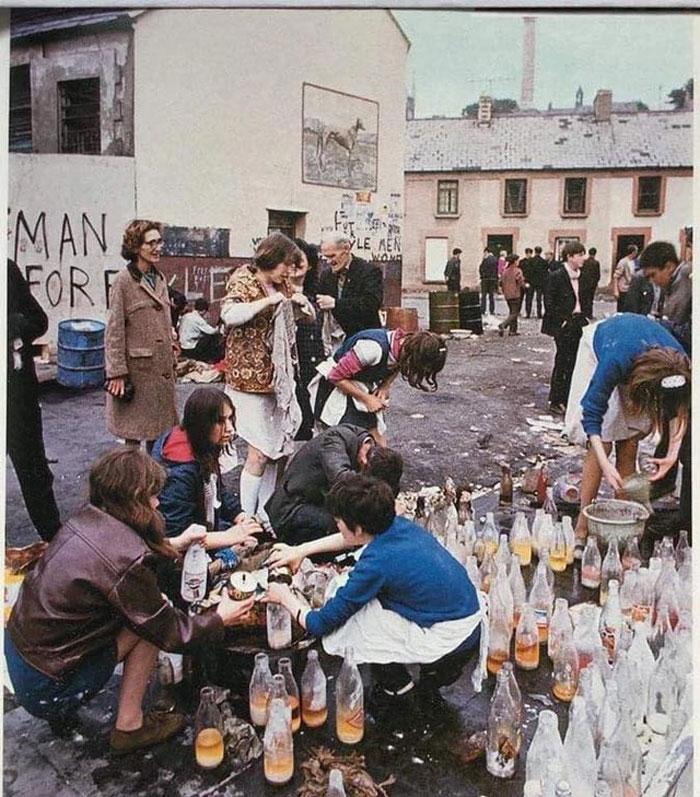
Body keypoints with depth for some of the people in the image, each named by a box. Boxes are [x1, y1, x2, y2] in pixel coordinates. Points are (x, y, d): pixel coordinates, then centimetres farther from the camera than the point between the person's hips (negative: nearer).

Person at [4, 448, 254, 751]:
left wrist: (174, 544, 25)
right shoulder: (127, 561, -27)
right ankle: (129, 726, 8)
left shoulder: (87, 520, -5)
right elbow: (169, 633, -12)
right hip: (44, 689, -8)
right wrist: (221, 619, 3)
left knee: (149, 605, 9)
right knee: (150, 624, -5)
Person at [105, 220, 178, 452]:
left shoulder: (160, 278, 11)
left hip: (162, 368, 7)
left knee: (158, 428, 13)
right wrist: (117, 372, -15)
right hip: (137, 368, -6)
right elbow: (114, 331, -12)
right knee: (134, 432, 3)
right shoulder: (124, 281, -10)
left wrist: (172, 361, 16)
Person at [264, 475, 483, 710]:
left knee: (339, 626, -6)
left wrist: (286, 598, 7)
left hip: (446, 640, -8)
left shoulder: (376, 563, -23)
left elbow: (318, 625, -12)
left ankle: (397, 685, 12)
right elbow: (351, 539, 22)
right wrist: (301, 550, 21)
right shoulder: (397, 524, -3)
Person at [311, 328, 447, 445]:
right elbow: (336, 377, -25)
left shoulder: (406, 345, -13)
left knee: (378, 444, 0)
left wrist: (385, 386, -8)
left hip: (363, 389, 7)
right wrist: (366, 398, -21)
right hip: (337, 387, -7)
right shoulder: (375, 348, -35)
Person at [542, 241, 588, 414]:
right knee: (563, 362, -1)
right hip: (564, 326, -7)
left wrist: (584, 318, 8)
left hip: (578, 324, 7)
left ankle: (568, 399, 19)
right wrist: (562, 321, -15)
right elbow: (549, 303, -14)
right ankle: (556, 401, 10)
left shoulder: (581, 276, 10)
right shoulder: (557, 276, -11)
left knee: (575, 362, 9)